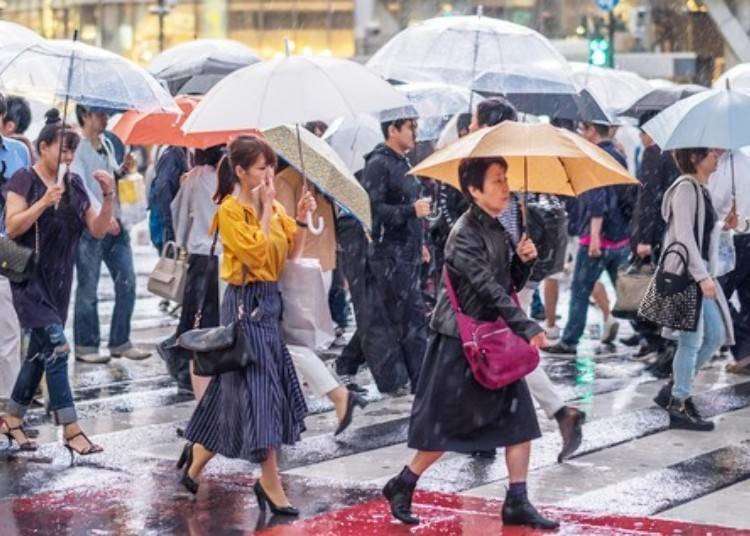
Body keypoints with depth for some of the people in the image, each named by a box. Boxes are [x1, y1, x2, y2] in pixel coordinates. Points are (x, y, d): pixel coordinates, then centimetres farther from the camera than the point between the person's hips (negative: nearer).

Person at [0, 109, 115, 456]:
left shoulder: (74, 185, 9)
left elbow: (98, 229, 8)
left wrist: (108, 196, -7)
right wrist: (44, 202, -24)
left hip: (59, 280, 7)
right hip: (30, 277, -6)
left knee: (39, 351, 11)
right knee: (56, 346, -15)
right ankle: (71, 430, -16)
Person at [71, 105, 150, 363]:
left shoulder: (107, 144, 14)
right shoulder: (77, 148, -9)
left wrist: (122, 170, 4)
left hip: (115, 223, 7)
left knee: (127, 283, 6)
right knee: (88, 288, -1)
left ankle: (120, 342, 15)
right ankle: (85, 346, 8)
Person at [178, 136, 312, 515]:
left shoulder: (273, 207, 10)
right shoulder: (231, 210, -11)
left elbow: (292, 251, 10)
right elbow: (257, 253, -20)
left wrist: (301, 220, -5)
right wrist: (265, 210, -14)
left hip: (270, 302, 8)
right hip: (246, 304, -8)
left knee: (234, 389, 12)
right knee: (259, 389, -7)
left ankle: (197, 458, 26)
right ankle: (270, 483, -3)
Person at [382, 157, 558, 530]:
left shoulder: (497, 230, 10)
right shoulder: (465, 234, -17)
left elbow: (511, 285, 17)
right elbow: (489, 289, -24)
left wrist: (522, 260, -3)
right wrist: (528, 328, -26)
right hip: (458, 341, -8)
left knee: (520, 419, 3)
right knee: (448, 427, -1)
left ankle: (517, 504, 8)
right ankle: (401, 488, 17)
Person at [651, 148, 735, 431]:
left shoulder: (702, 189, 15)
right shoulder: (686, 188, -14)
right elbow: (684, 235, -21)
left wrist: (723, 224, 10)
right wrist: (702, 276, -24)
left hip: (700, 271, 10)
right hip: (684, 271, -10)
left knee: (716, 335, 12)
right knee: (692, 341, -5)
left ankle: (676, 389, 22)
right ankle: (679, 407, 3)